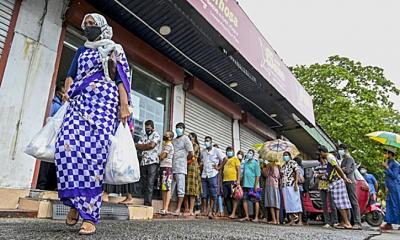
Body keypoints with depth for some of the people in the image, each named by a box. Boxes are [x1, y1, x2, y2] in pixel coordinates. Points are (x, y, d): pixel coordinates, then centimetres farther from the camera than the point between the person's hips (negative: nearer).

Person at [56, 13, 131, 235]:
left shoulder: (115, 50, 14)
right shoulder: (81, 51, 28)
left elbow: (121, 79, 3)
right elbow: (71, 75, 22)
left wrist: (124, 106, -11)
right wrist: (66, 92, 1)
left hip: (104, 102, -4)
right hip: (79, 101, 4)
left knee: (94, 152, -17)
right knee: (67, 146, -20)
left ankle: (89, 215, -14)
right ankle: (75, 200, -3)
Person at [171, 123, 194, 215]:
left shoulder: (185, 139, 1)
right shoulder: (173, 140, 20)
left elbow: (191, 154, -6)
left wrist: (184, 161, 5)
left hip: (180, 168, -6)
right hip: (172, 167, 6)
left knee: (180, 188, -4)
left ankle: (178, 209, -2)